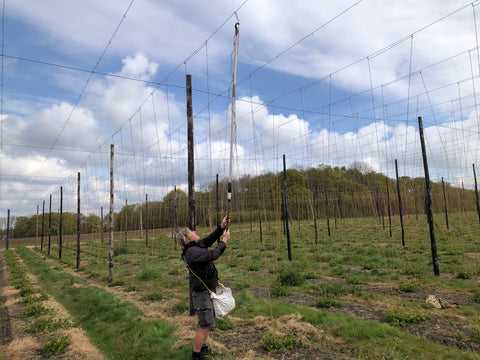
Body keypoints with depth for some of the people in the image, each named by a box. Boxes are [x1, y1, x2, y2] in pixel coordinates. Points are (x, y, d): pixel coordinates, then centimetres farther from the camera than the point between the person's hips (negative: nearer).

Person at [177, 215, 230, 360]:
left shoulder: (196, 246, 7)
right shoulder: (192, 251, -23)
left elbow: (209, 240, 12)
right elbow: (213, 255, -29)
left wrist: (221, 227, 1)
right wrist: (224, 241, -18)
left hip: (207, 291, 10)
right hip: (202, 293, -10)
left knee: (207, 323, 23)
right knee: (205, 325, -2)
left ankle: (202, 348, 38)